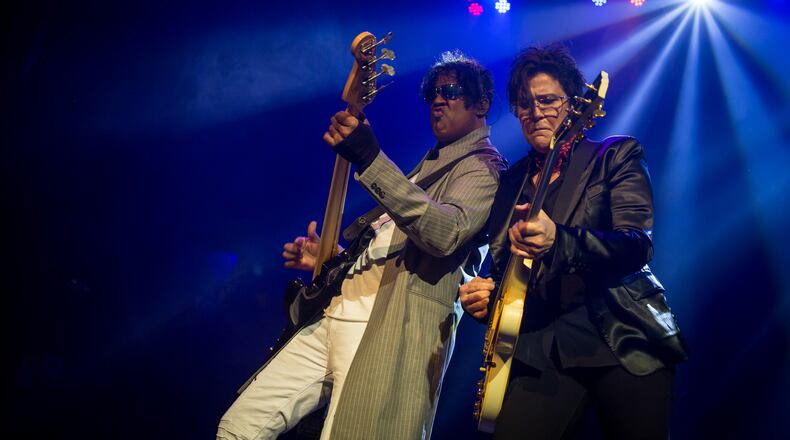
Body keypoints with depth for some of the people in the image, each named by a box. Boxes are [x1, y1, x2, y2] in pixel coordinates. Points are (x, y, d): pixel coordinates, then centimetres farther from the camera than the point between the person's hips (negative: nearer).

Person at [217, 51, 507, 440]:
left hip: (390, 332, -8)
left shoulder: (482, 166, -3)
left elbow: (445, 233, -25)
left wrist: (370, 159, -32)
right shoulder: (431, 163, 25)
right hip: (337, 318, 9)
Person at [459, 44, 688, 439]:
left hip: (623, 338, -2)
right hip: (543, 352, 2)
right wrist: (484, 295, -5)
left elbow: (637, 246, -12)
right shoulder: (510, 183, 13)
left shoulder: (616, 156, 3)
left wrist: (559, 240, -30)